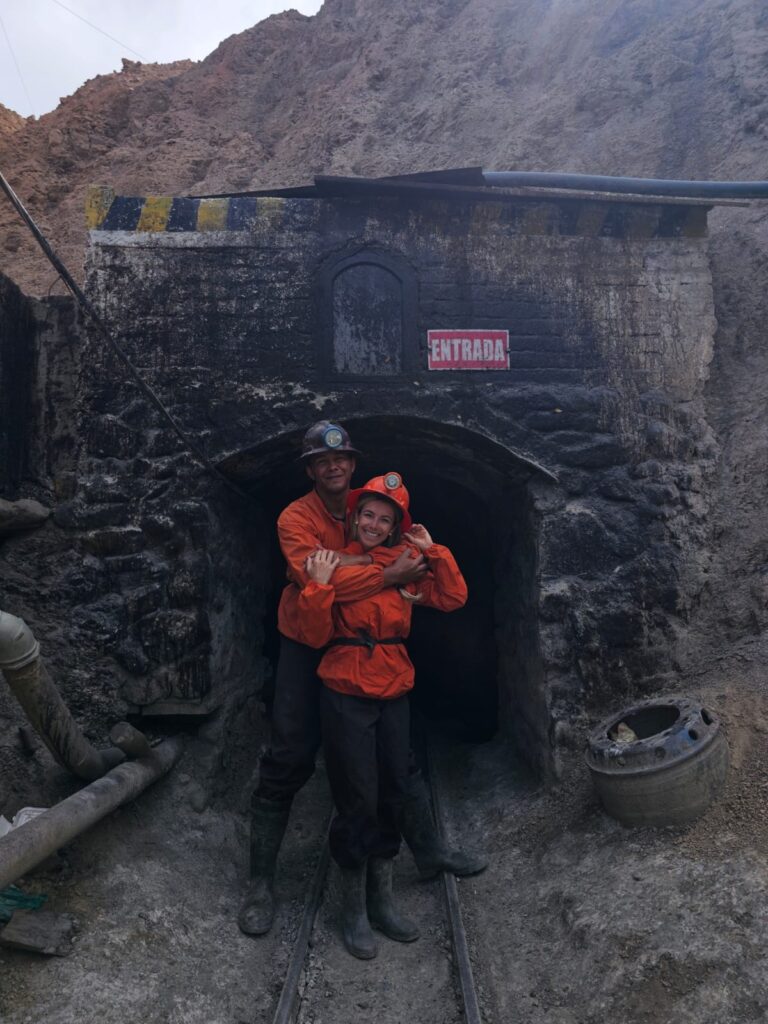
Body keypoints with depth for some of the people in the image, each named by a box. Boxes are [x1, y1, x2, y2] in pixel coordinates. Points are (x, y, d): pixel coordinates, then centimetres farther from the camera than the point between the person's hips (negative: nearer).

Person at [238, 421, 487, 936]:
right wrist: (388, 574, -33)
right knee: (287, 763, -1)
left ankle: (428, 849, 33)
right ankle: (262, 881, 16)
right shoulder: (296, 518, -16)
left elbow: (407, 551, -7)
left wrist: (358, 561, -24)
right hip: (307, 648, -4)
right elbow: (312, 578, -31)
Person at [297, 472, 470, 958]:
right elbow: (316, 636, -10)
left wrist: (433, 551, -4)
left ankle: (382, 901, 33)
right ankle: (355, 911, 24)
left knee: (394, 796, 13)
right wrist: (319, 587, -23)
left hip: (394, 694, 5)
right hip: (347, 696, -4)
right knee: (358, 803, 3)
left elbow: (454, 598, 2)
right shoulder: (335, 563, -7)